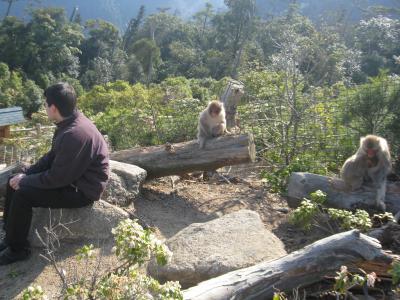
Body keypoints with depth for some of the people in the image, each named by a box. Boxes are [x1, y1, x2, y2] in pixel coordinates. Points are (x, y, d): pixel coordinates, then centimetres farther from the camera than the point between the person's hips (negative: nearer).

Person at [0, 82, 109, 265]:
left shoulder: (75, 134, -31)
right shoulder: (70, 122, 0)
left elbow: (57, 178, -25)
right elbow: (52, 156, 12)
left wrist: (26, 181, -11)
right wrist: (25, 174, 3)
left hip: (82, 189, -10)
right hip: (70, 175, 10)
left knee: (22, 194, -17)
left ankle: (17, 249, 3)